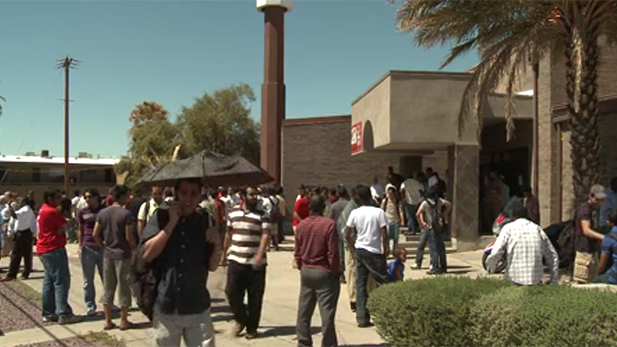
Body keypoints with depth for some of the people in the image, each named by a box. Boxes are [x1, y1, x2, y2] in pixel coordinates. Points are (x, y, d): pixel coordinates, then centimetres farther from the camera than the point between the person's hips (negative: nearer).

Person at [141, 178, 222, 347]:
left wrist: (218, 245, -16)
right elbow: (147, 254, -13)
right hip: (166, 307, -1)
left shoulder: (205, 221, 3)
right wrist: (172, 223, -16)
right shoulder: (161, 217, -1)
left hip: (198, 309, 1)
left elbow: (212, 266, 4)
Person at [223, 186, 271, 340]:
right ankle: (241, 319, 26)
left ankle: (252, 328, 21)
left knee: (255, 298, 4)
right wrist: (224, 252, 20)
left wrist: (259, 256, -27)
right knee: (232, 292, 1)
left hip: (255, 263, -3)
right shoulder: (233, 212, 8)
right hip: (235, 260, 3)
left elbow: (265, 236, -14)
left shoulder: (262, 215, -4)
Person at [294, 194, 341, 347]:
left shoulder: (301, 225, 2)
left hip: (306, 272, 5)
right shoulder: (329, 224, -14)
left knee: (304, 312, 13)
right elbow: (333, 253, -14)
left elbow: (297, 252, 7)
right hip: (324, 273, -5)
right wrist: (335, 272, -3)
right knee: (327, 313, 1)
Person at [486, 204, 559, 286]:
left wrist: (490, 266, 11)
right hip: (536, 280, 4)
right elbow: (553, 257, 15)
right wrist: (553, 282, 22)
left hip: (515, 279, -3)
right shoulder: (537, 229, 13)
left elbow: (495, 254, -9)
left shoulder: (509, 228, 1)